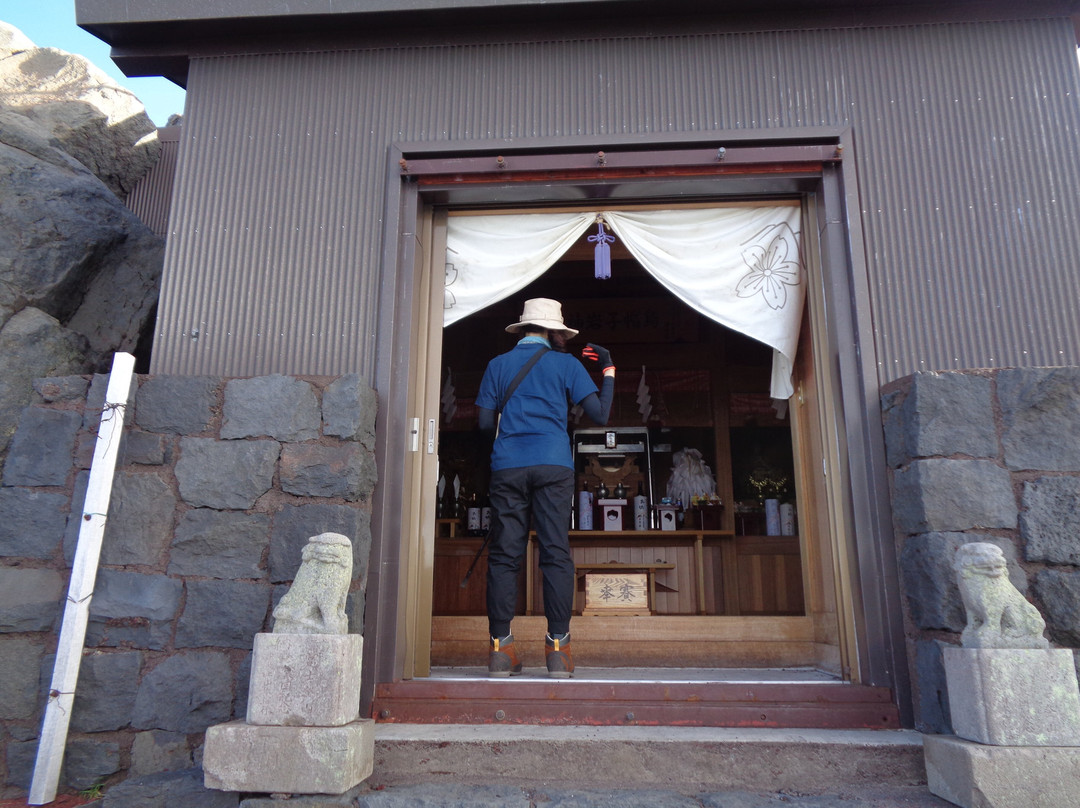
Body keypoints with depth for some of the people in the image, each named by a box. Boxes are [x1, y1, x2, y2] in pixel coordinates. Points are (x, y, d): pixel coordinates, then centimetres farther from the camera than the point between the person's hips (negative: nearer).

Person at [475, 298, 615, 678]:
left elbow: (485, 423, 9)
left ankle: (500, 648, 0)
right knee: (556, 553, -2)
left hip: (507, 467, 2)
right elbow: (600, 415, 6)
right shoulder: (566, 363, 10)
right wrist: (608, 370, 19)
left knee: (504, 555, 2)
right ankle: (558, 648, -4)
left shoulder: (498, 364, 15)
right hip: (553, 466, -1)